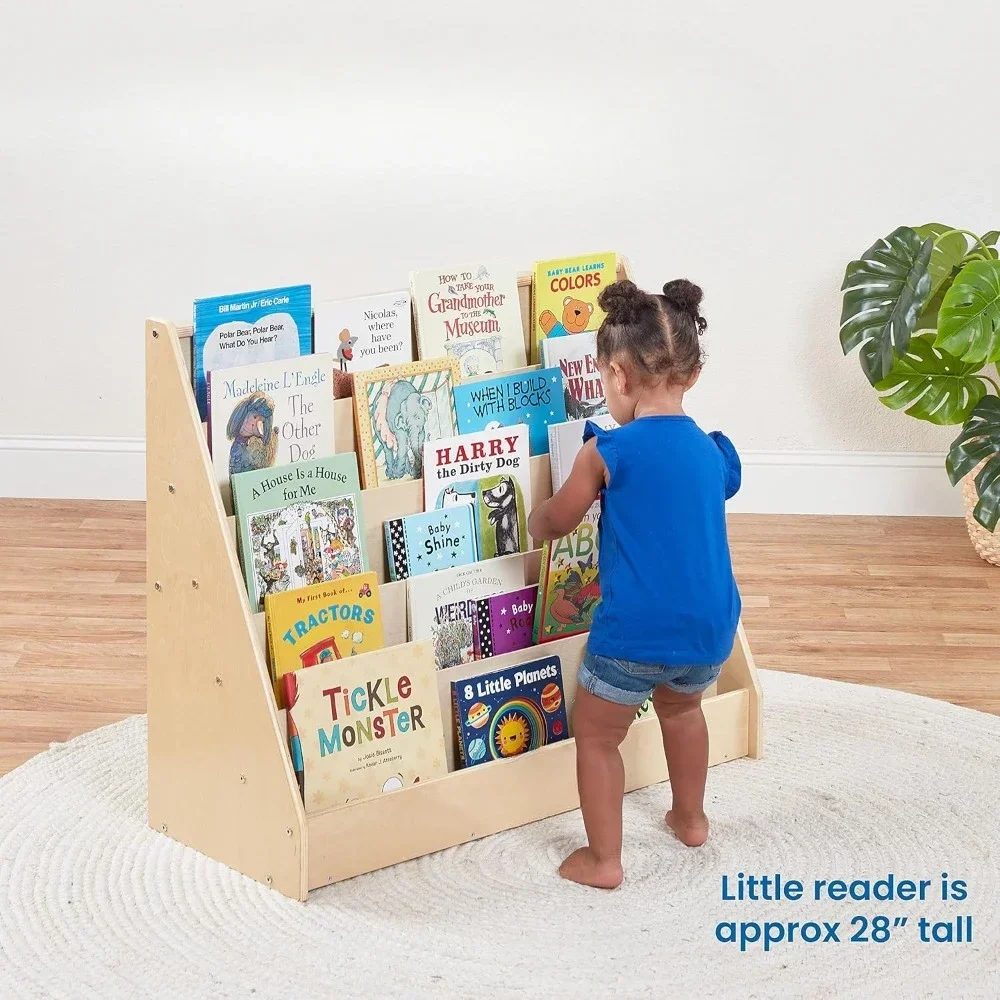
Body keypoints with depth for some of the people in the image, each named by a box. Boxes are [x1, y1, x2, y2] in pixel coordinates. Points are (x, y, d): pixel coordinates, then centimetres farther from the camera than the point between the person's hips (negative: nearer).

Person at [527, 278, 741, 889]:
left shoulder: (608, 451, -11)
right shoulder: (715, 452, 4)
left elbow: (555, 523, 4)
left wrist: (535, 518, 27)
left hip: (634, 632, -6)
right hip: (710, 629, 6)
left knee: (596, 736, 17)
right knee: (681, 708, 34)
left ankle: (603, 861, 23)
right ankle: (691, 819, 48)